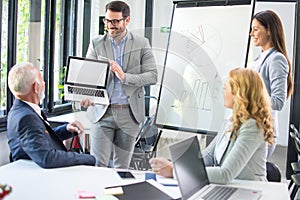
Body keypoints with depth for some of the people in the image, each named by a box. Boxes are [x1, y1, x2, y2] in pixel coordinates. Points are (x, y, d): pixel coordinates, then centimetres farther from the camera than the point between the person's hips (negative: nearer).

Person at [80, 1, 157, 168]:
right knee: (98, 164, -4)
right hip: (102, 112, 0)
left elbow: (153, 76, -3)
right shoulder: (96, 44, 7)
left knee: (122, 166, 8)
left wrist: (124, 76, -17)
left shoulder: (142, 44, 4)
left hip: (129, 112, 0)